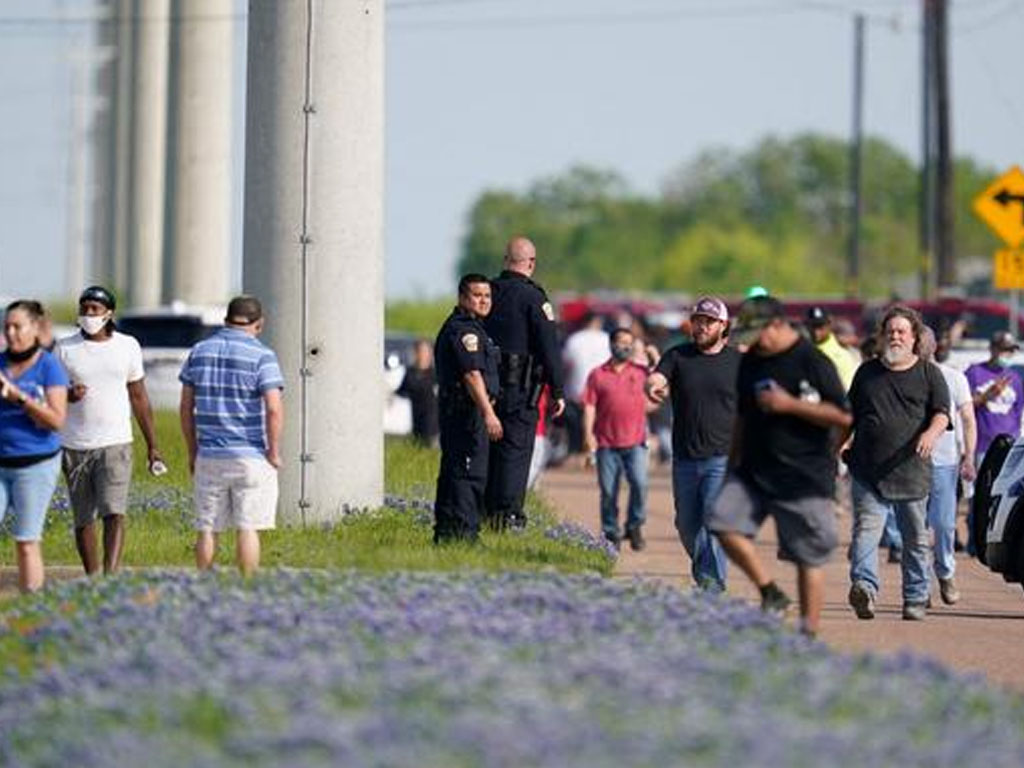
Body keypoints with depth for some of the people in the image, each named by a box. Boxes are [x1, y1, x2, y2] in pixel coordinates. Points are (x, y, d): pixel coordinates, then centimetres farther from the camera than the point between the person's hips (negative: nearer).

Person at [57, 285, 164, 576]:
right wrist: (69, 395, -16)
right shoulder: (65, 349, 4)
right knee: (83, 519, 6)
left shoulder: (128, 346, 6)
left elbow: (139, 398, 13)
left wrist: (152, 446, 13)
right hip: (75, 447, 1)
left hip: (115, 444, -1)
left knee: (114, 514, -16)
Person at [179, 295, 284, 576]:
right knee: (248, 528, 0)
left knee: (207, 529, 8)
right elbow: (274, 408, -17)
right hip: (251, 458, -4)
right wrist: (274, 452, -7)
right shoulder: (261, 355, -8)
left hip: (209, 456, 4)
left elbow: (186, 408, 8)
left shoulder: (199, 352, 6)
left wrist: (192, 451, 15)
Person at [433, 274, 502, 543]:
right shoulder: (463, 329, -13)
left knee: (452, 473, 14)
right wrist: (488, 413, -26)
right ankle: (462, 531, -15)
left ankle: (445, 531, 20)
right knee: (469, 473, -12)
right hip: (467, 410, -11)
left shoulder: (472, 327, 21)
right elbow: (472, 374, -22)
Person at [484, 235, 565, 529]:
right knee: (515, 448, -3)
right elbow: (548, 346, -11)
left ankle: (487, 509, 13)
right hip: (520, 385, -6)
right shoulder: (532, 296, -9)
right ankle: (509, 513, -7)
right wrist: (557, 391, -7)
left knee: (489, 447, 12)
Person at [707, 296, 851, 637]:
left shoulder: (812, 362, -10)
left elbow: (843, 416, -14)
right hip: (754, 470, 7)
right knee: (724, 522, -12)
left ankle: (809, 630, 7)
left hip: (805, 477, -6)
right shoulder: (751, 362, 12)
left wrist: (789, 405, -18)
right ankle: (771, 594, 2)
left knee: (808, 556, -2)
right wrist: (734, 463, 22)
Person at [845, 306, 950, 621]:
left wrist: (932, 432, -25)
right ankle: (864, 586, -29)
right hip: (868, 471, 1)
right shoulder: (867, 372, 15)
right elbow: (850, 417, 21)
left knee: (915, 537, 6)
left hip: (911, 471, -1)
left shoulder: (928, 373, 8)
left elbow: (942, 412, -4)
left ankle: (916, 598, 14)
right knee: (866, 530, -16)